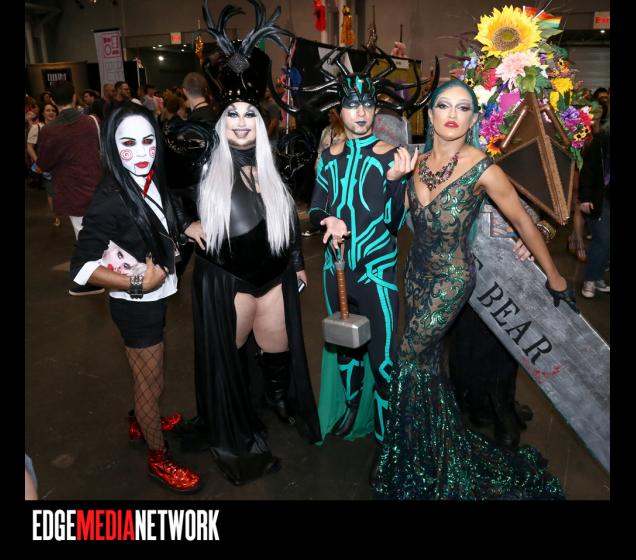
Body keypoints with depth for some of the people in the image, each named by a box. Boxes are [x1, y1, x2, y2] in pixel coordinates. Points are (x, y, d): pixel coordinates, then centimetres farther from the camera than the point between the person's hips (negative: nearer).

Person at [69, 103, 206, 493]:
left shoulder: (152, 182, -6)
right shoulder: (110, 200, -26)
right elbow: (82, 267, -24)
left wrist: (185, 227, -5)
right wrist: (138, 284, -26)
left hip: (156, 296, 7)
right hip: (136, 304, -7)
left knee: (151, 374, 28)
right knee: (151, 383, 11)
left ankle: (142, 421, 55)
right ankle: (159, 459, 33)